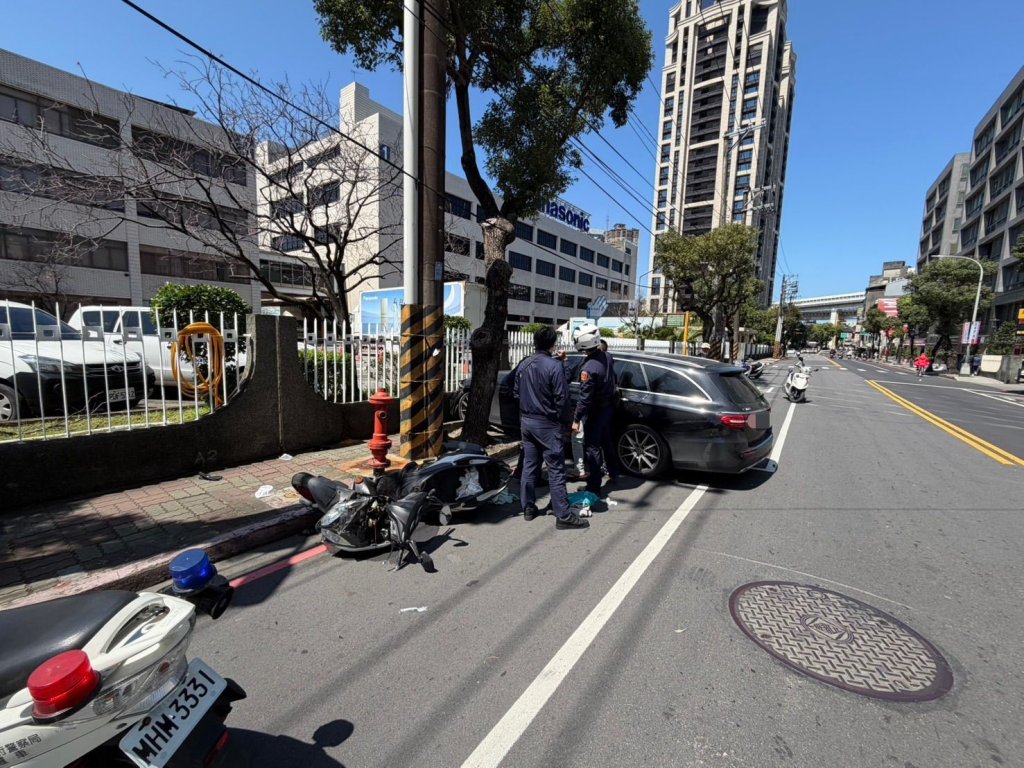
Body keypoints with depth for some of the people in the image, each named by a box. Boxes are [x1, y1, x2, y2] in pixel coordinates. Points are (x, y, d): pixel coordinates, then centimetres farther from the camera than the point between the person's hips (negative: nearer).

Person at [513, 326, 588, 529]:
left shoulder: (523, 365, 5)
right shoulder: (555, 366, -16)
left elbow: (516, 393, 12)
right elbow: (561, 398, -15)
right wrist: (564, 420, -1)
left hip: (526, 421, 7)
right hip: (547, 424, -7)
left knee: (529, 465, 15)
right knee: (556, 470, -1)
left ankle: (528, 508, 23)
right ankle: (564, 515, 5)